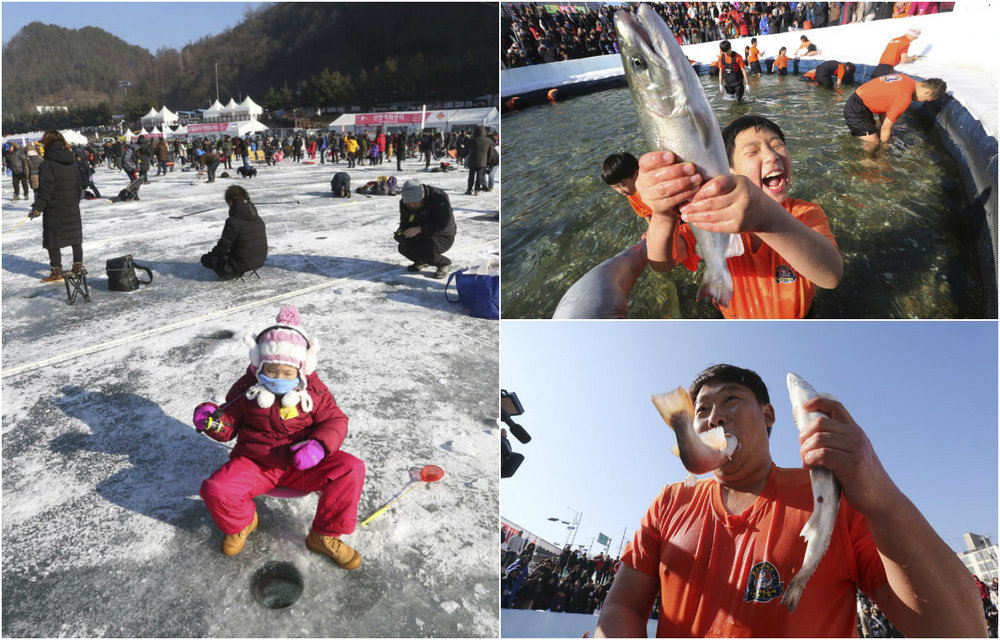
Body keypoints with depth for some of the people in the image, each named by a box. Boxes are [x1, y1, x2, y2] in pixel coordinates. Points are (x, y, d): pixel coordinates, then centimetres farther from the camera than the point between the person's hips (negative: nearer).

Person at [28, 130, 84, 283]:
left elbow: (46, 190, -17)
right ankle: (78, 266, 23)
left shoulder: (47, 165, -16)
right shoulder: (72, 163, 5)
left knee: (53, 241, 2)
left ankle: (57, 272, 5)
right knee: (75, 237, 15)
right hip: (72, 210, 6)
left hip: (54, 211, -6)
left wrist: (37, 207, -10)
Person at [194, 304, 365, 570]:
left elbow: (335, 421, -2)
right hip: (255, 463, 0)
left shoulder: (313, 391, -3)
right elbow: (229, 425, 6)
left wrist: (319, 445, -22)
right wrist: (214, 423, -19)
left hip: (302, 465, 0)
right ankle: (241, 524, 11)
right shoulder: (246, 389, -2)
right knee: (216, 490, -28)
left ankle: (324, 536, -3)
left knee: (351, 469, -24)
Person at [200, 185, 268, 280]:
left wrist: (212, 253, 8)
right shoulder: (259, 219, 1)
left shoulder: (233, 221, -21)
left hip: (241, 265, -7)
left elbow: (223, 247, -16)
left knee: (205, 258, 10)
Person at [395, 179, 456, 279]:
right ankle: (421, 261, 15)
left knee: (425, 251, -32)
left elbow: (445, 224, -30)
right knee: (403, 247, -17)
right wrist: (400, 232, -22)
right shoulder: (404, 203, -7)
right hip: (422, 236, 6)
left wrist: (420, 229, -38)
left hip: (443, 237, -6)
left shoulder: (439, 198, -27)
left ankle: (444, 264, -1)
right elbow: (405, 222, 4)